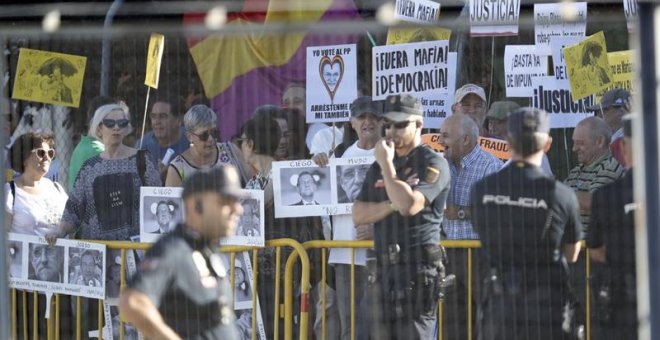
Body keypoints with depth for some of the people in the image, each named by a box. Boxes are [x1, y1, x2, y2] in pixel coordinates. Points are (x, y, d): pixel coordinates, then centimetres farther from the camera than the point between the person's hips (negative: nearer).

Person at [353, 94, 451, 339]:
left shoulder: (432, 163, -4)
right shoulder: (379, 166, 18)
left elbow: (409, 205, -20)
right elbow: (358, 215, 8)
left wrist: (387, 165, -10)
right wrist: (392, 203, -8)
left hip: (418, 270, -8)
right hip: (384, 269, 8)